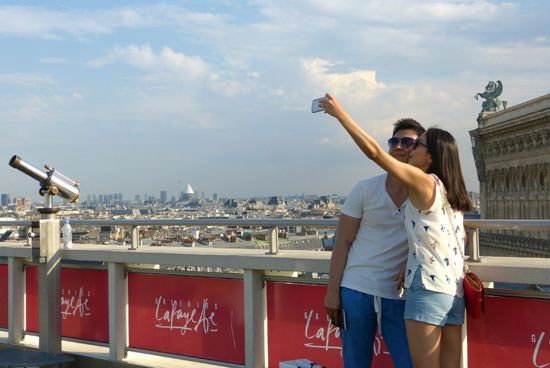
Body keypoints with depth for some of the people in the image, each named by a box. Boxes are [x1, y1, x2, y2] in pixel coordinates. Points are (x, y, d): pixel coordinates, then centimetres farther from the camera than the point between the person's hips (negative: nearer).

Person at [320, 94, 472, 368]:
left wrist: (340, 113, -6)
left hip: (427, 287, -8)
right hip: (455, 292, 8)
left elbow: (374, 152, -10)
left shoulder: (424, 181, -7)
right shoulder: (450, 192, 16)